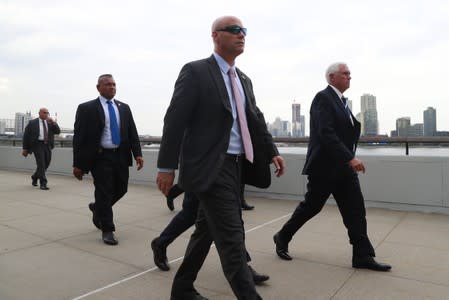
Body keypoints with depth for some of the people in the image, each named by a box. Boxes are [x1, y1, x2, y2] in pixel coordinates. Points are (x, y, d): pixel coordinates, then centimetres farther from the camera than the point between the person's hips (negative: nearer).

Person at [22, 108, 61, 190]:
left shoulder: (50, 123, 13)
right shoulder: (32, 123, 3)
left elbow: (58, 131, 2)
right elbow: (26, 136, 4)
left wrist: (53, 122, -12)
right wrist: (25, 148, 1)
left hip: (47, 145, 4)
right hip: (38, 145, -4)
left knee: (46, 164, 9)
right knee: (41, 164, -12)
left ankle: (34, 177, 35)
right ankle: (43, 183, -10)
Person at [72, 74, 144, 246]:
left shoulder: (124, 108, 11)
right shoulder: (87, 108, -2)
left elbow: (132, 133, 8)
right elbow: (79, 137, -5)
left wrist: (138, 153, -5)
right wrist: (78, 164, -8)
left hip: (120, 156, 5)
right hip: (100, 157, -4)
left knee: (121, 190, 12)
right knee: (104, 193, -1)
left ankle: (97, 208, 40)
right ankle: (107, 230, 14)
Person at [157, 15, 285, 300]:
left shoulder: (244, 80, 17)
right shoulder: (196, 72, -7)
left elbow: (256, 120, 17)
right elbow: (175, 120, -11)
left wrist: (272, 152, 5)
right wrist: (167, 167, -13)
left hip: (235, 166, 8)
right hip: (210, 167, -8)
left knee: (207, 230, 16)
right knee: (232, 238, -6)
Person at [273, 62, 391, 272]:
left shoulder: (340, 100, 16)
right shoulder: (323, 98, -13)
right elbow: (326, 134, -23)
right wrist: (350, 158, -27)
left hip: (343, 166, 8)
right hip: (324, 166, -8)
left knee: (355, 209, 4)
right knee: (311, 206, 5)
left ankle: (363, 256, 11)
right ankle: (283, 237, 24)